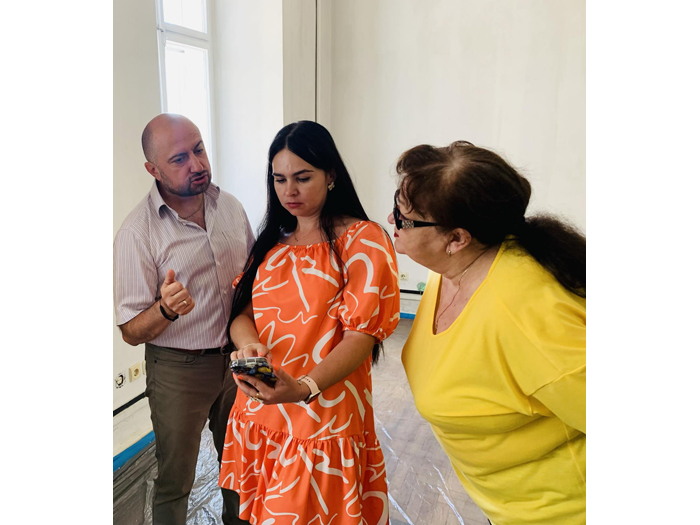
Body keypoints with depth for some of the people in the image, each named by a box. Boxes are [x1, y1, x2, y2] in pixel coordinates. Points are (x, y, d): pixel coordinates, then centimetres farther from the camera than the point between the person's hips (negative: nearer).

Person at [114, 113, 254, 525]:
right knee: (175, 480, 13)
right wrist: (166, 310, -35)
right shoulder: (137, 233, -17)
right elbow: (132, 332, -15)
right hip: (179, 370, -4)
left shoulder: (230, 205, -2)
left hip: (238, 357, 5)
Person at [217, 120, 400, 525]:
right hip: (258, 414, 6)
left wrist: (305, 387, -30)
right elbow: (242, 311, 7)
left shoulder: (363, 240, -9)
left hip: (324, 422, -5)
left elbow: (361, 335, -15)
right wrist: (248, 343, -16)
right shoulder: (272, 241, 10)